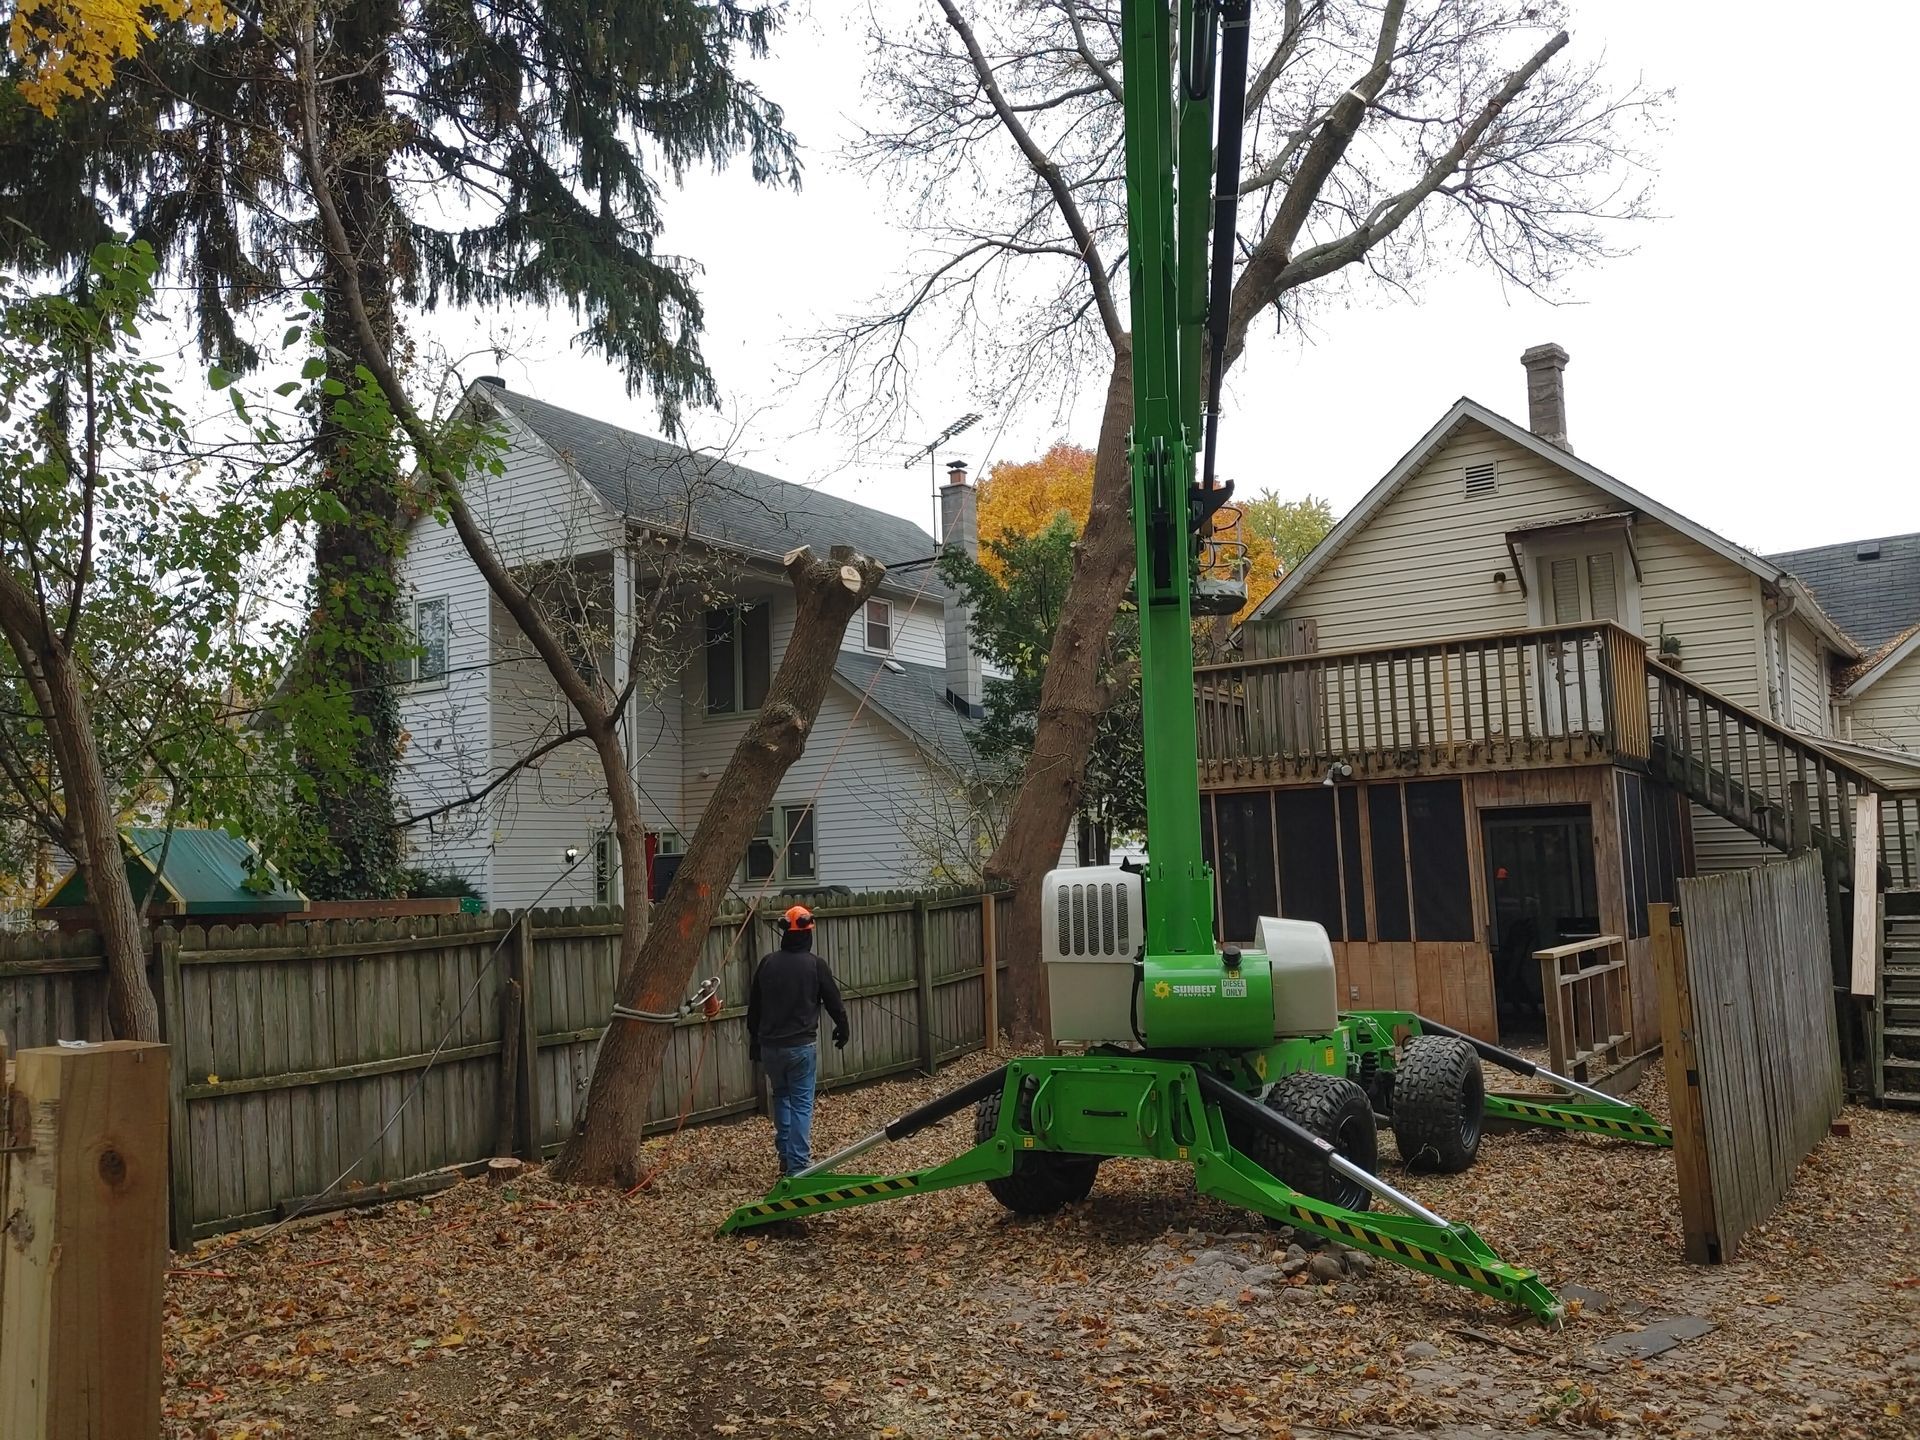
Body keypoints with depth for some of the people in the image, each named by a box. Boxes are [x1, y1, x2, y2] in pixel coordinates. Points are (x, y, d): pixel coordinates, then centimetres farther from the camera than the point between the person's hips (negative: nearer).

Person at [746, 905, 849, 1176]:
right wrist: (842, 1029, 20)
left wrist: (754, 1041, 22)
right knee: (801, 1104, 2)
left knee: (781, 1097, 22)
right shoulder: (815, 964, -8)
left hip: (770, 1046, 4)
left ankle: (786, 1157, 23)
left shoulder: (767, 963, 2)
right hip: (801, 1046, -4)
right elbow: (833, 1001, 1)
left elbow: (753, 1007, 10)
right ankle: (798, 1165, -3)